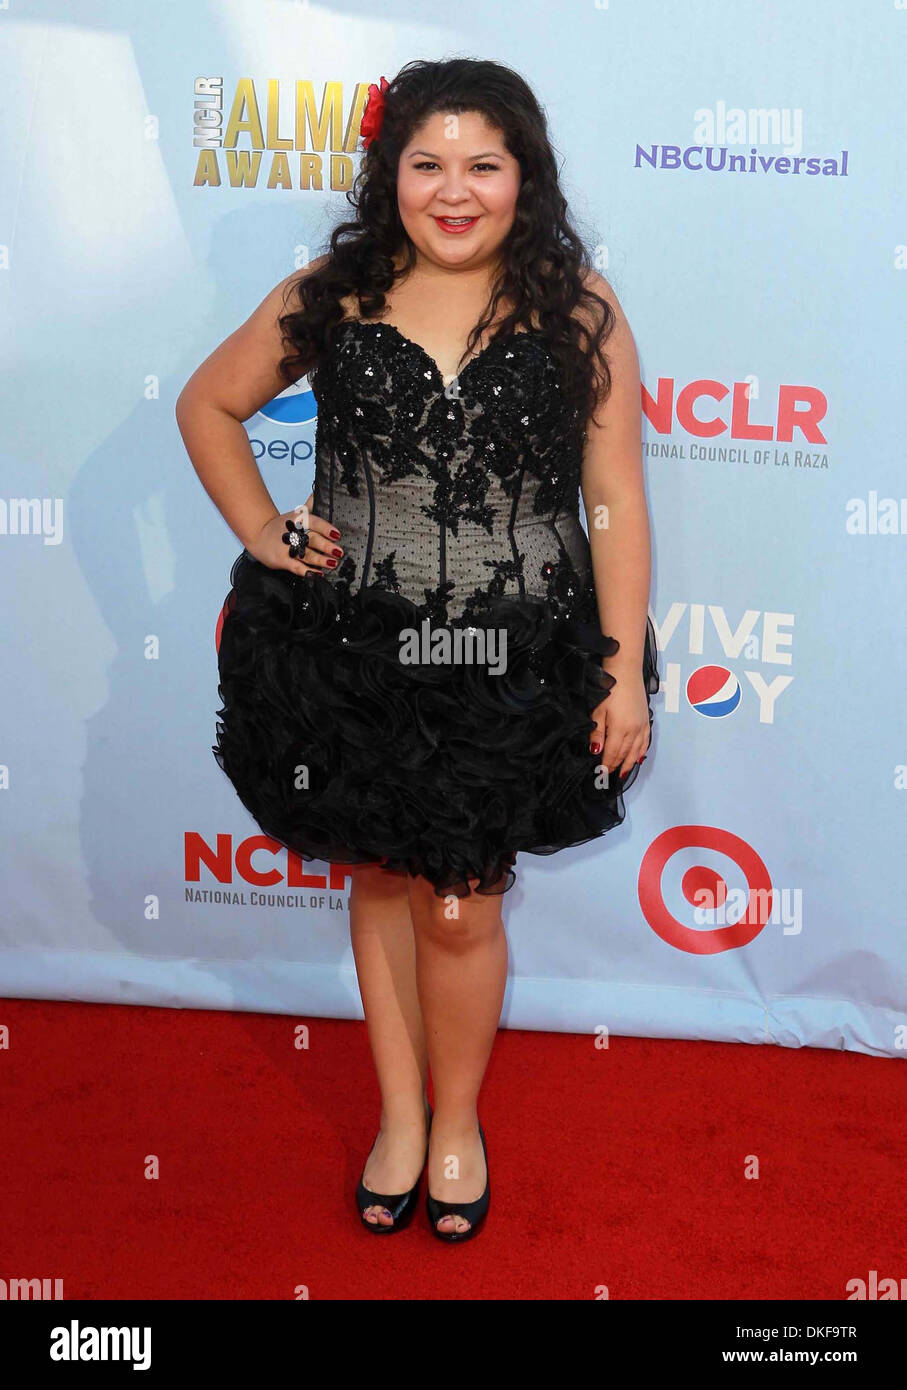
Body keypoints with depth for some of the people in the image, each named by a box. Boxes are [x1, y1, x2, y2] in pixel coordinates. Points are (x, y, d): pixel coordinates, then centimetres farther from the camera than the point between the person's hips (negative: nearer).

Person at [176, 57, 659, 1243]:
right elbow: (207, 404, 13)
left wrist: (624, 673, -7)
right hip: (354, 651, 2)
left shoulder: (577, 308, -5)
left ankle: (456, 1123, 34)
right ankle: (399, 1114, 37)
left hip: (513, 660, -2)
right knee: (382, 882, 15)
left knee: (461, 912, 7)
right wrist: (262, 532, 1)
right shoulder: (330, 299, -1)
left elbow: (615, 500, -4)